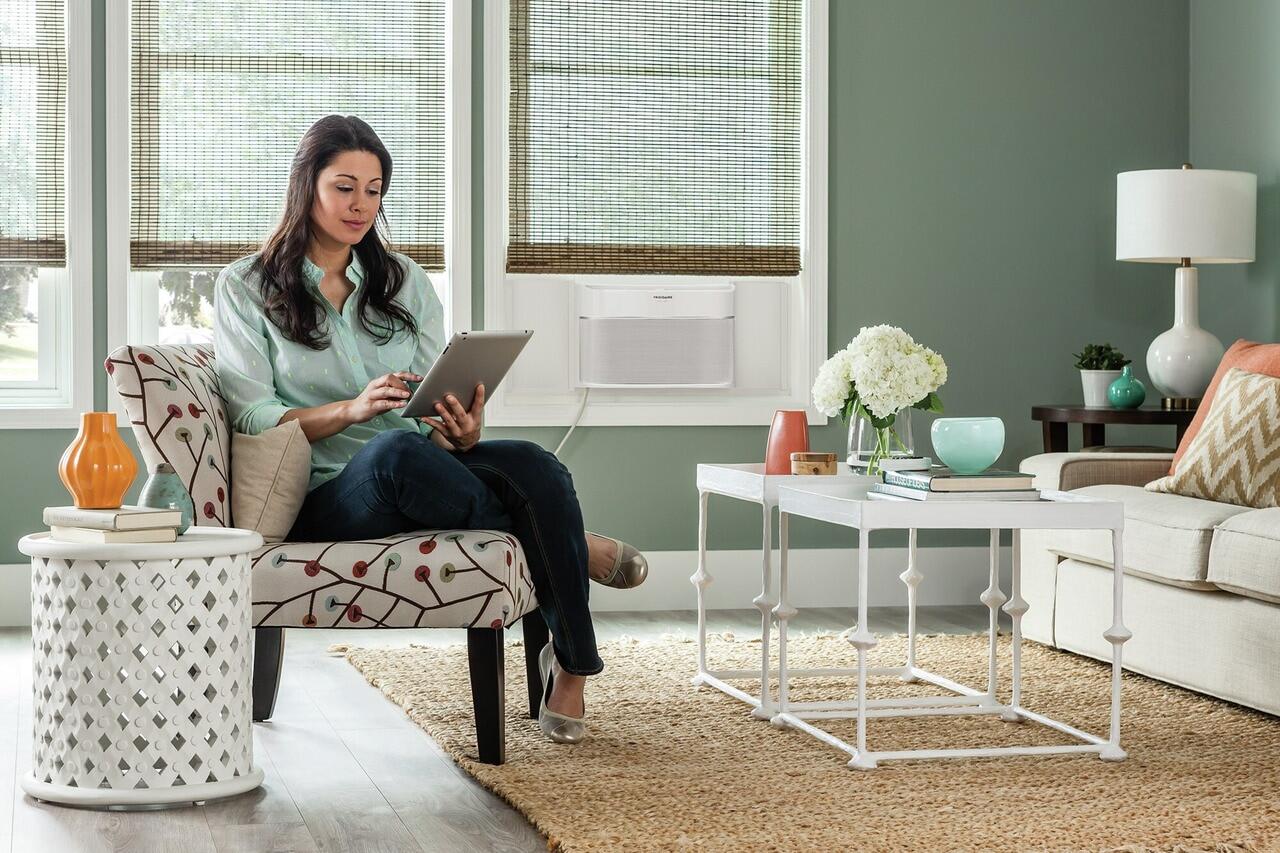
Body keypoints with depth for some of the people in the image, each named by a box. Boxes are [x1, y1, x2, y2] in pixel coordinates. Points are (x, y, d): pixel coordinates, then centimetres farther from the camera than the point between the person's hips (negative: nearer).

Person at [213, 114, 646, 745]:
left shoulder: (404, 282, 16)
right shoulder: (245, 289, 5)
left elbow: (439, 410, 10)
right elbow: (252, 418, -6)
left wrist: (463, 431, -16)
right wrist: (353, 409, -22)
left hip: (421, 475, 4)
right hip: (326, 500, -4)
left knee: (535, 467, -29)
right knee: (396, 450, -40)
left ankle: (570, 669, -17)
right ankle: (574, 550, -18)